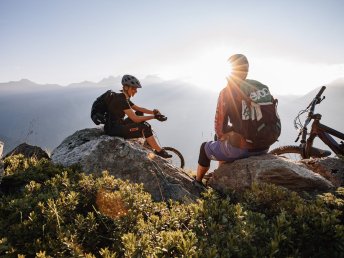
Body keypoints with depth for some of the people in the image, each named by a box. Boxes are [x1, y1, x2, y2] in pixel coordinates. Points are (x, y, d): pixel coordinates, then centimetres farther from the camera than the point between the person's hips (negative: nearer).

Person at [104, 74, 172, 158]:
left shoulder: (124, 98, 9)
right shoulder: (121, 99, -22)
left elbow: (138, 109, 12)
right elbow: (135, 119, -25)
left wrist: (153, 112, -4)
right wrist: (154, 117, -18)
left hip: (117, 125, 10)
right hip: (113, 129, -10)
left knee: (140, 115, 13)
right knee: (145, 127, -16)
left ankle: (148, 142, 18)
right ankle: (159, 151, -4)